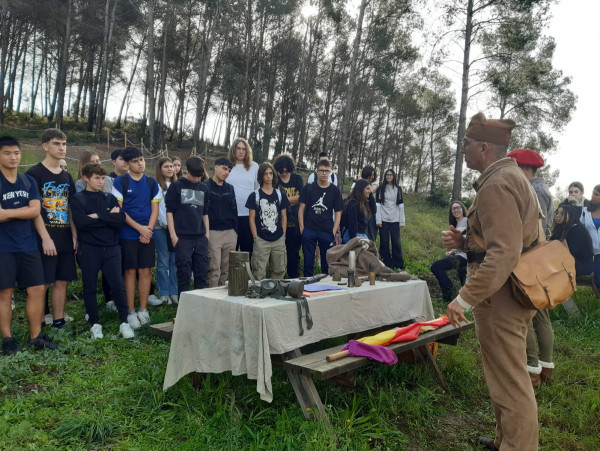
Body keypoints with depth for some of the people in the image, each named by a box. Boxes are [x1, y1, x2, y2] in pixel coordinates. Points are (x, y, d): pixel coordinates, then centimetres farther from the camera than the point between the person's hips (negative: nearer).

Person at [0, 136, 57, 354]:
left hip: (28, 245, 5)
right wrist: (23, 211, -9)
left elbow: (36, 211, -3)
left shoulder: (29, 181, 9)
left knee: (37, 289, 4)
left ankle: (36, 336, 15)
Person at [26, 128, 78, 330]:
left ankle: (59, 323, 18)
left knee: (62, 281, 9)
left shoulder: (67, 177, 15)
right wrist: (45, 238, -17)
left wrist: (75, 236, 6)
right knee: (42, 283, -3)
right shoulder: (35, 173, -5)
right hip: (45, 239, -6)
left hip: (65, 238, 6)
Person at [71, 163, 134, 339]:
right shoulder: (78, 199, 3)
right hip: (89, 249, -2)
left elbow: (120, 220, -4)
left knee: (118, 285, -2)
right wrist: (108, 218, -9)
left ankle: (124, 322, 6)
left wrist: (98, 216, -10)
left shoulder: (110, 198, 11)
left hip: (111, 248, 2)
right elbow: (81, 222, -14)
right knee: (90, 288, 6)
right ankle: (95, 324, 18)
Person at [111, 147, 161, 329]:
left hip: (147, 234, 3)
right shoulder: (120, 182, -1)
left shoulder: (152, 183, 9)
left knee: (146, 271, 4)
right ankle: (131, 312, 7)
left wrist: (149, 229, -7)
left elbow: (155, 209, 8)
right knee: (130, 272, 0)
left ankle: (143, 310, 13)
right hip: (128, 235, -3)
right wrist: (139, 228, -11)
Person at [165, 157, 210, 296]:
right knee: (184, 274, -1)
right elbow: (169, 211, -2)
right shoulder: (176, 186, 1)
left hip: (201, 237, 4)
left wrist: (207, 232, 10)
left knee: (202, 273, 6)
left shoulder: (203, 188, 15)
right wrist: (173, 234, -8)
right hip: (183, 237, -4)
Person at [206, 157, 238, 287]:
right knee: (214, 270, -7)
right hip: (213, 232, -5)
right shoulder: (206, 187, 0)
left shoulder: (230, 188, 17)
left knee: (227, 270, 7)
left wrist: (235, 230, 13)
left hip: (230, 233, 5)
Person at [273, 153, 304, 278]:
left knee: (294, 253, 7)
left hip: (294, 222, 2)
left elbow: (302, 197, -3)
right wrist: (293, 199, -9)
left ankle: (294, 279, 17)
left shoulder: (297, 178, 9)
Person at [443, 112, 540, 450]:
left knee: (510, 382, 1)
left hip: (500, 296, -11)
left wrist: (465, 298, -25)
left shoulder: (496, 185, -19)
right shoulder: (512, 177, 14)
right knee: (511, 376, 22)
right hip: (513, 294, 11)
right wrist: (466, 242, 8)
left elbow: (504, 254, -27)